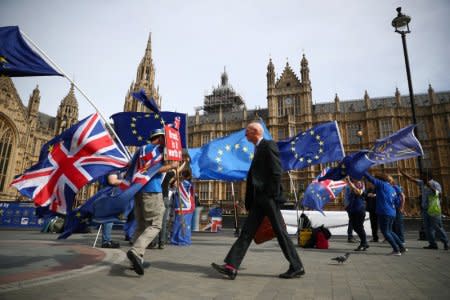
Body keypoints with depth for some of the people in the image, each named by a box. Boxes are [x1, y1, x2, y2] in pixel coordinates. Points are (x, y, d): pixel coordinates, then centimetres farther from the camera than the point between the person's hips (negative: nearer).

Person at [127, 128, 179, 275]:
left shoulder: (141, 149, 21)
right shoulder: (156, 148, -5)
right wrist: (171, 165, -6)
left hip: (138, 189, 9)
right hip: (151, 190, -8)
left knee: (140, 226, 11)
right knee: (155, 225, -5)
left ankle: (137, 259, 10)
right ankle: (135, 251, -21)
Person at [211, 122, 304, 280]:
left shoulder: (269, 145, -6)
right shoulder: (258, 149, 21)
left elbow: (276, 171, -15)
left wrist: (273, 195, -17)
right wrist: (249, 201, 17)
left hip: (269, 198, -9)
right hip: (259, 199, 9)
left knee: (280, 232, 0)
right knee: (247, 231, 3)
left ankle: (297, 267, 14)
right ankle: (231, 266, 3)